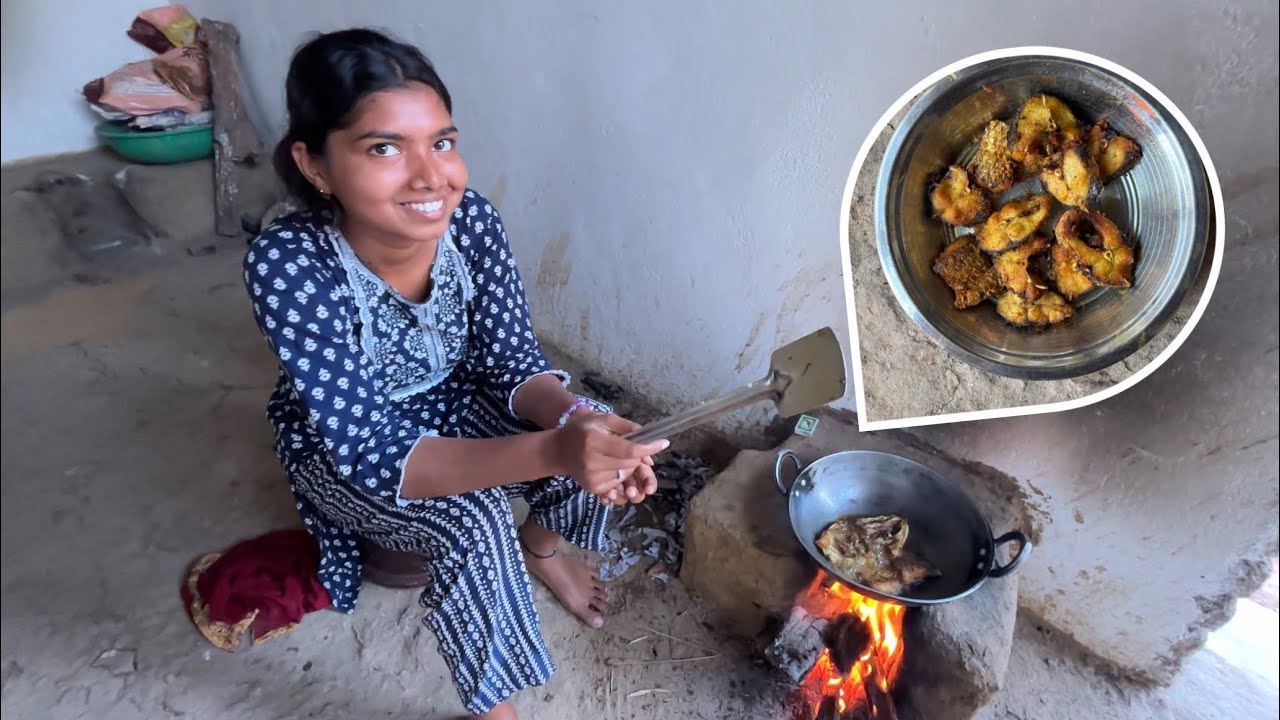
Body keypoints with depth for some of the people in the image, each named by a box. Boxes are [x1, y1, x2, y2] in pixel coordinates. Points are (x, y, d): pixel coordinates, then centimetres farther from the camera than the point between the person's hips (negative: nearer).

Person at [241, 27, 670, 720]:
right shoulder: (286, 264, -34)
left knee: (606, 446, -14)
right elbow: (373, 454, -36)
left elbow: (513, 360, -13)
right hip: (342, 448, -3)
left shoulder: (470, 218, -23)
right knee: (474, 524, -29)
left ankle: (540, 549, 20)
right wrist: (550, 452, -49)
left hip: (452, 401, 4)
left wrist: (575, 419, -36)